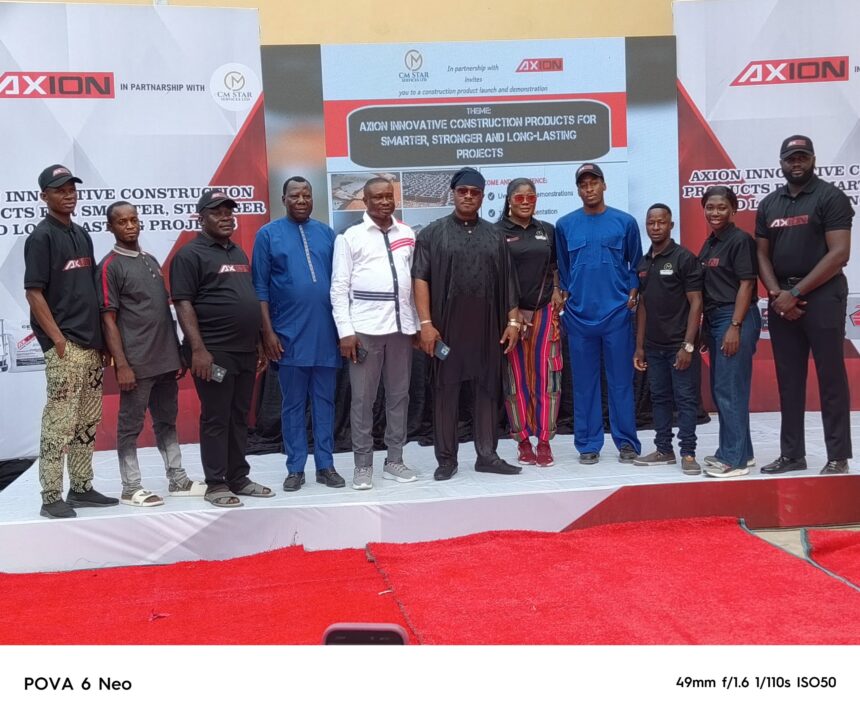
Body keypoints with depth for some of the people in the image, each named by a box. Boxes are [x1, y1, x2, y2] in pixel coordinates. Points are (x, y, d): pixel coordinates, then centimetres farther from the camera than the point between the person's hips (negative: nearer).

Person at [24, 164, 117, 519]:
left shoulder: (82, 235, 16)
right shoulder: (41, 237, -7)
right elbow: (34, 293, -12)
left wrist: (101, 337, 15)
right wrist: (58, 340, -16)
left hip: (91, 343, 8)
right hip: (64, 346, -8)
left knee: (87, 423, 12)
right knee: (59, 423, -7)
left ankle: (81, 488, 21)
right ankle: (51, 497, -1)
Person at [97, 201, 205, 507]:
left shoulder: (151, 260, 14)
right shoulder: (110, 266, -7)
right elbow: (108, 320, -11)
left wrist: (178, 353, 15)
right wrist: (121, 365, -17)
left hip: (165, 359, 7)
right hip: (136, 363, -7)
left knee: (167, 422, 15)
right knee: (130, 426, 2)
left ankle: (178, 480, 23)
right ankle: (131, 488, 10)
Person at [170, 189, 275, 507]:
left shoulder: (239, 253, 17)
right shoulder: (190, 254, -6)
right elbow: (183, 304, -13)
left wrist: (258, 342, 18)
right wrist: (198, 349, -20)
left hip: (245, 351, 7)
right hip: (214, 352, -7)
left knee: (239, 418, 13)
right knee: (216, 419, -1)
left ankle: (239, 478, 22)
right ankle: (216, 485, 7)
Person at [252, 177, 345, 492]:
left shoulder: (326, 233, 9)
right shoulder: (268, 234, 1)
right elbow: (260, 287, -1)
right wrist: (268, 331, -7)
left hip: (326, 333, 3)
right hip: (290, 335, -2)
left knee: (324, 401, 9)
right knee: (293, 403, 6)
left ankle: (325, 465, 18)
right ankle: (295, 468, 15)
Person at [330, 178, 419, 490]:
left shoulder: (408, 234, 11)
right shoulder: (350, 237, 2)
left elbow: (416, 279, 12)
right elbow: (339, 287, -1)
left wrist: (418, 323, 9)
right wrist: (345, 331, -9)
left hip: (401, 326, 3)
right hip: (365, 328, -3)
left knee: (399, 395, 9)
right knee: (362, 398, 2)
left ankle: (394, 460, 19)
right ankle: (363, 464, 12)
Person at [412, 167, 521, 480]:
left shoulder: (494, 235, 13)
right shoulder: (433, 233, 3)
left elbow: (508, 283, 12)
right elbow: (420, 279, -3)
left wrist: (512, 321, 4)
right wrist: (426, 323, -12)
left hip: (487, 327, 3)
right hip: (446, 327, -2)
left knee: (488, 389, 6)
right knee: (445, 390, 3)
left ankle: (487, 455, 15)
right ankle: (446, 458, 11)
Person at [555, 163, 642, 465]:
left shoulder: (625, 222, 2)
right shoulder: (565, 225, 5)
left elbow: (636, 263, 8)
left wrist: (633, 292, -3)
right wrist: (564, 295, 5)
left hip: (617, 313, -1)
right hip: (579, 315, 1)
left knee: (621, 380, 2)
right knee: (584, 382, 6)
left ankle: (626, 442, 11)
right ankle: (588, 444, 14)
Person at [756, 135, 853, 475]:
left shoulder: (831, 197, -3)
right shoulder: (768, 204, 13)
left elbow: (839, 253, -11)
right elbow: (762, 254, 12)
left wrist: (796, 292, -14)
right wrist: (777, 294, -5)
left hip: (822, 294, -5)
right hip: (780, 299, 5)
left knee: (830, 377, -3)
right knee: (788, 379, 7)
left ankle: (838, 457, 2)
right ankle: (792, 453, 14)